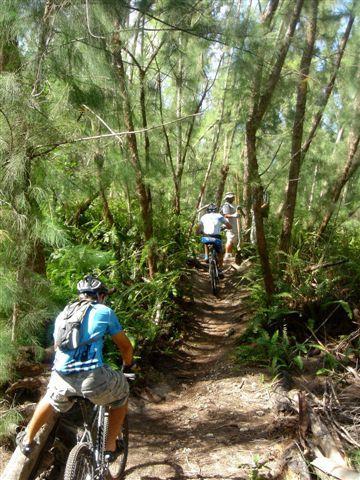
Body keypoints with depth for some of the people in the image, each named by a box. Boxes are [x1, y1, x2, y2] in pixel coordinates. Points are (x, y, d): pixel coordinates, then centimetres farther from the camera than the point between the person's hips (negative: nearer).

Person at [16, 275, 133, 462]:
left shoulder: (62, 315, 23)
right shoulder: (104, 311, 10)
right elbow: (125, 346, 16)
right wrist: (128, 366, 37)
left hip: (62, 379, 5)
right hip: (93, 379, -4)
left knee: (51, 399, 38)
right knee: (121, 392, 26)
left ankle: (27, 440, 47)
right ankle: (111, 447, 28)